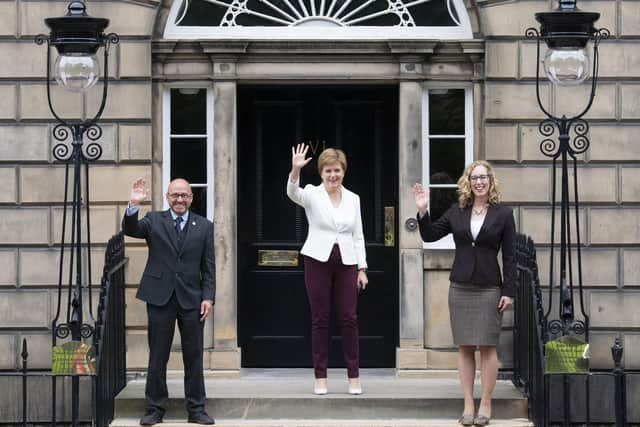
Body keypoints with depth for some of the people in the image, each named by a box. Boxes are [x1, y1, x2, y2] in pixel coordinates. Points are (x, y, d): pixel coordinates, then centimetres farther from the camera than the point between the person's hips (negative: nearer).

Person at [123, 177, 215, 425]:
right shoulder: (154, 221, 7)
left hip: (191, 299, 1)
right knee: (157, 357, 5)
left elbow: (208, 267, 6)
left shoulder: (204, 226, 8)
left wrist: (208, 297, -4)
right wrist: (134, 206, -27)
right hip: (160, 298, -1)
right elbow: (130, 230, -11)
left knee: (194, 356, 5)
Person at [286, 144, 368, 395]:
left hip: (347, 263, 2)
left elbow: (358, 236, 11)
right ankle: (320, 377, 8)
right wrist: (295, 170, -41)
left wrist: (362, 268, 6)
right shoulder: (312, 194, 0)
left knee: (349, 318, 0)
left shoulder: (353, 199, 9)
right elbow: (293, 193, -23)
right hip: (318, 260, -2)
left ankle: (354, 377, 8)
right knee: (320, 319, 2)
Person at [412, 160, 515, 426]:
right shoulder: (457, 212, 7)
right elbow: (429, 235, 12)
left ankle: (485, 405, 6)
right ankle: (468, 405, 9)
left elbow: (509, 256, -2)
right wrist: (423, 212, -4)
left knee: (487, 347, -2)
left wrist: (508, 291, -6)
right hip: (460, 287, 3)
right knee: (464, 347, 4)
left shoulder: (503, 214, -1)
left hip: (489, 289, -3)